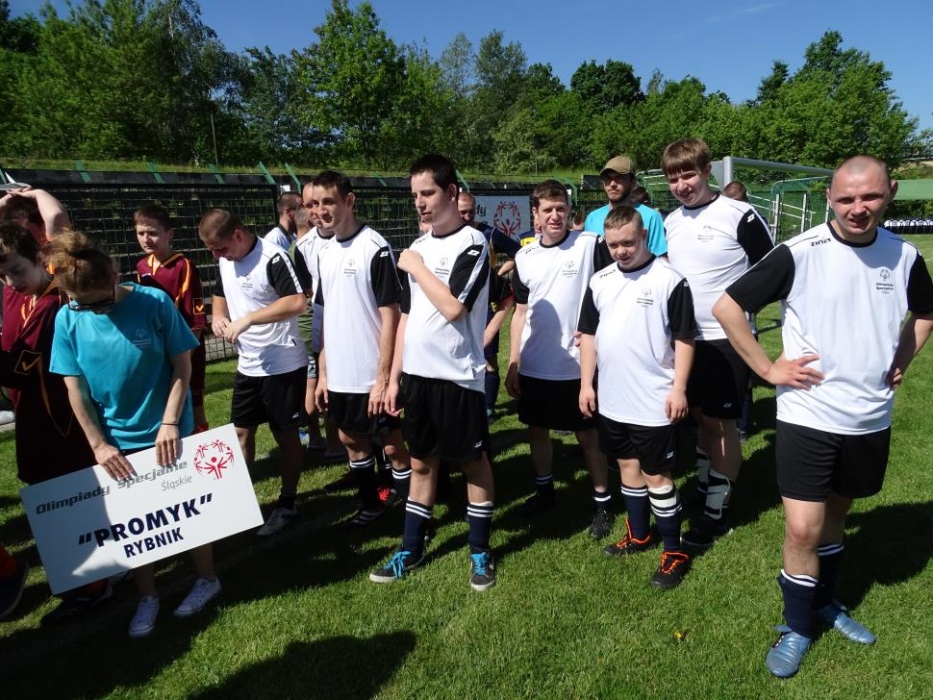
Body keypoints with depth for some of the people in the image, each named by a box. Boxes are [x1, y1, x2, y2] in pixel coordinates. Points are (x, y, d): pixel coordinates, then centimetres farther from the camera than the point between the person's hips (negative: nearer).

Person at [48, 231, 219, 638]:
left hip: (169, 433, -3)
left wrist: (170, 422, -16)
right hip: (117, 443, 3)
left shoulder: (154, 302, -16)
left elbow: (183, 364, -11)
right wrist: (98, 443, -5)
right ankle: (147, 596, 33)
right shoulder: (68, 320, -7)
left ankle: (206, 579, 32)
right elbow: (75, 388, -2)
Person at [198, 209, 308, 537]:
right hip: (248, 364, 8)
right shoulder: (225, 261, 7)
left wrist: (247, 319, -26)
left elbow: (297, 302, -28)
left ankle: (287, 503, 21)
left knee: (285, 433, 5)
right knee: (241, 431, 14)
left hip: (283, 364, -8)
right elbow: (220, 294, 24)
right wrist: (218, 316, 1)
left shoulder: (272, 258, -18)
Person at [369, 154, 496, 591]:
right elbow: (407, 317, 13)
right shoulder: (416, 248, 10)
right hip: (417, 374, 6)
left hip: (458, 375, -6)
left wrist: (416, 268, -11)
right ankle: (411, 550, 30)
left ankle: (481, 551, 26)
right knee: (421, 463, 16)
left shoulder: (472, 243, -10)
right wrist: (394, 376, 11)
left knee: (473, 462, 9)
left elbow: (453, 307, -23)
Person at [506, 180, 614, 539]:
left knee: (588, 433, 7)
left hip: (578, 364, -4)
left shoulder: (591, 245, -7)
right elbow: (520, 312, 9)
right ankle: (544, 491, 35)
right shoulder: (524, 257, 5)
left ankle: (602, 502, 23)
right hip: (534, 366, 4)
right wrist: (512, 363, 6)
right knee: (536, 430, 15)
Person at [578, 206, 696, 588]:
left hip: (654, 400, -6)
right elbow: (589, 334, 11)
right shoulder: (600, 281, 5)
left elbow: (684, 338, -8)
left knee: (657, 474, 3)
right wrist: (586, 384, 8)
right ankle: (638, 534, 37)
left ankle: (674, 551, 20)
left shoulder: (669, 280, -10)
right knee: (628, 466, 19)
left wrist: (678, 388, -12)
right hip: (611, 399, 6)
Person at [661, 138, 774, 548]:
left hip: (726, 339, -6)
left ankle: (717, 511, 19)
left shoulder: (739, 215, -13)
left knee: (721, 423, 4)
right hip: (685, 338, 6)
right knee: (701, 417, 17)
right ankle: (704, 490, 34)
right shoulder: (670, 222, 7)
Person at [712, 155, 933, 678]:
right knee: (803, 528, -2)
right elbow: (727, 306, -14)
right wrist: (768, 368, -14)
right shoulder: (800, 253, -14)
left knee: (837, 513, 20)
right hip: (808, 415, -4)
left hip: (871, 418, 4)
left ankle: (825, 603, 42)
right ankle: (797, 627, 21)